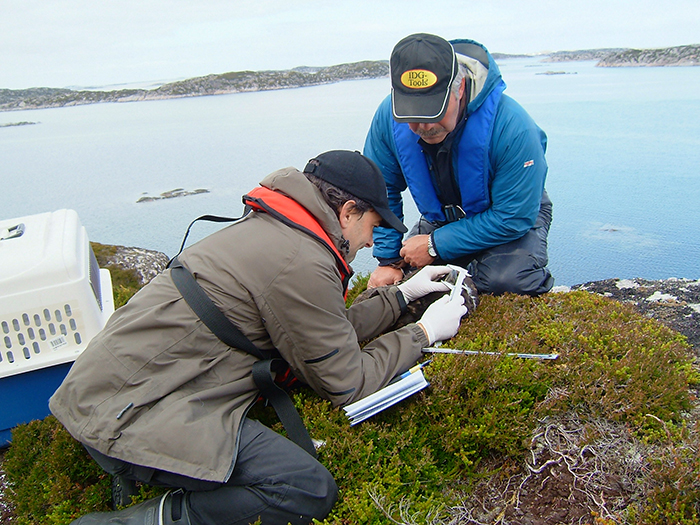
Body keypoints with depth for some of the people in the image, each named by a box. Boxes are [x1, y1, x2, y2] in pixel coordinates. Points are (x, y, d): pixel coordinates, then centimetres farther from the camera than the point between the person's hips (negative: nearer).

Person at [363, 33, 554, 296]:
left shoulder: (512, 127, -35)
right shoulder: (388, 117, -22)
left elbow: (514, 217, -28)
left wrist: (437, 245, -27)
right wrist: (388, 260, -12)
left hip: (514, 217, -4)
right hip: (441, 216, 5)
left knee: (504, 281, -31)